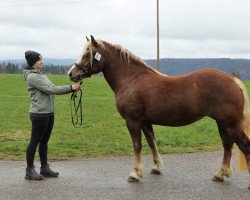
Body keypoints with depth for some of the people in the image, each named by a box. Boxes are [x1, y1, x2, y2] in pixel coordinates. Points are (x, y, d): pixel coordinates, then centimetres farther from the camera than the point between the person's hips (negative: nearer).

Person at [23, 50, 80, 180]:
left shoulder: (41, 74, 15)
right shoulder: (32, 77, -15)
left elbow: (53, 89, 12)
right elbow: (51, 90, -20)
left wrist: (72, 89, -1)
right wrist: (70, 88, -19)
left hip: (49, 113, 9)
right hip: (39, 114, -9)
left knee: (44, 141, 14)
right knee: (35, 142, 0)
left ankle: (45, 168, 23)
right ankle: (29, 171, 9)